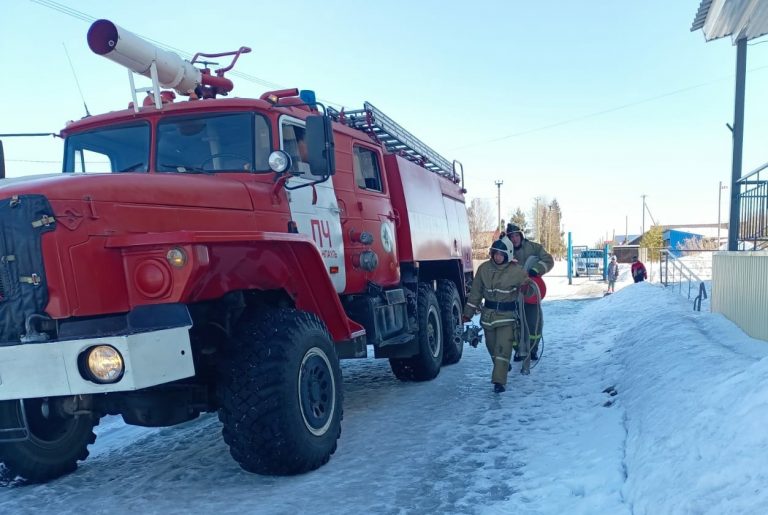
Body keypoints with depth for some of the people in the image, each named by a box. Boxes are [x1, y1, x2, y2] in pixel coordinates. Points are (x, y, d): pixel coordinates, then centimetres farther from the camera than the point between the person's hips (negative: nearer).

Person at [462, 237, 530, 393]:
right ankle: (502, 366, 43)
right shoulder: (484, 269, -2)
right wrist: (468, 313, 6)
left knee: (503, 348, -12)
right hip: (488, 314, 4)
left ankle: (499, 380, -9)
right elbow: (476, 292, 5)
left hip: (507, 315, -4)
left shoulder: (516, 271, -12)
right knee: (491, 345, 17)